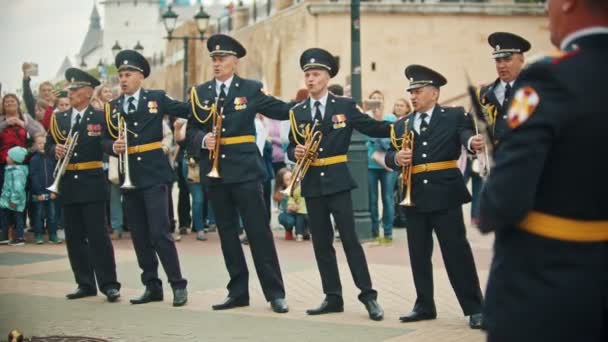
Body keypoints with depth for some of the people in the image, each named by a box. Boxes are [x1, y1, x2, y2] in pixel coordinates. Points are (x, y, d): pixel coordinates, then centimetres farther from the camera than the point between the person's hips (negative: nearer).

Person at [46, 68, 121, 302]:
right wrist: (56, 150, -9)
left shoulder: (101, 118, -1)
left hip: (92, 183, -5)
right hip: (68, 184, 5)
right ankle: (85, 284, 16)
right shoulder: (59, 119, 12)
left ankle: (109, 284, -3)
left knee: (97, 235, -7)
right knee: (74, 237, 8)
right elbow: (48, 146, 11)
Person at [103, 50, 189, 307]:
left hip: (154, 175, -4)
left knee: (159, 233, -10)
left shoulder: (157, 98, 1)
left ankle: (178, 285, -1)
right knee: (139, 236, 8)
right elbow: (105, 140, 9)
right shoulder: (112, 107, 10)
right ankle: (152, 286, 17)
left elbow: (189, 111, 3)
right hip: (129, 177, 4)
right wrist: (114, 147, -12)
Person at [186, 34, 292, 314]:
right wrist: (203, 140, -11)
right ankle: (238, 291, 17)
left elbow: (284, 111, 3)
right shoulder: (200, 92, 9)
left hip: (244, 169, -3)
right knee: (227, 232, 8)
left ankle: (275, 293, 1)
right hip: (214, 172, 3)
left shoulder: (251, 89, 2)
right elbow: (191, 131, 9)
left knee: (259, 230, -4)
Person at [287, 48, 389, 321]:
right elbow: (291, 147, 12)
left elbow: (373, 127, 0)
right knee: (321, 242, 6)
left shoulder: (345, 106, 0)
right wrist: (296, 152, -11)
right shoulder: (298, 112, 8)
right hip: (312, 183, 4)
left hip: (337, 180, -3)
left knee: (349, 238, -7)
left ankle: (368, 295, -2)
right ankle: (332, 297, 13)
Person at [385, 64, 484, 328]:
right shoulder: (402, 124, 14)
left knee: (457, 252, -5)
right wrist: (396, 157, -12)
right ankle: (424, 305, 21)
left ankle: (474, 308, 1)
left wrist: (473, 142, -38)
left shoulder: (454, 116, 2)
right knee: (418, 254, 10)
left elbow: (465, 135, -15)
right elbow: (388, 156, 11)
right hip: (414, 196, 5)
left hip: (444, 193, -4)